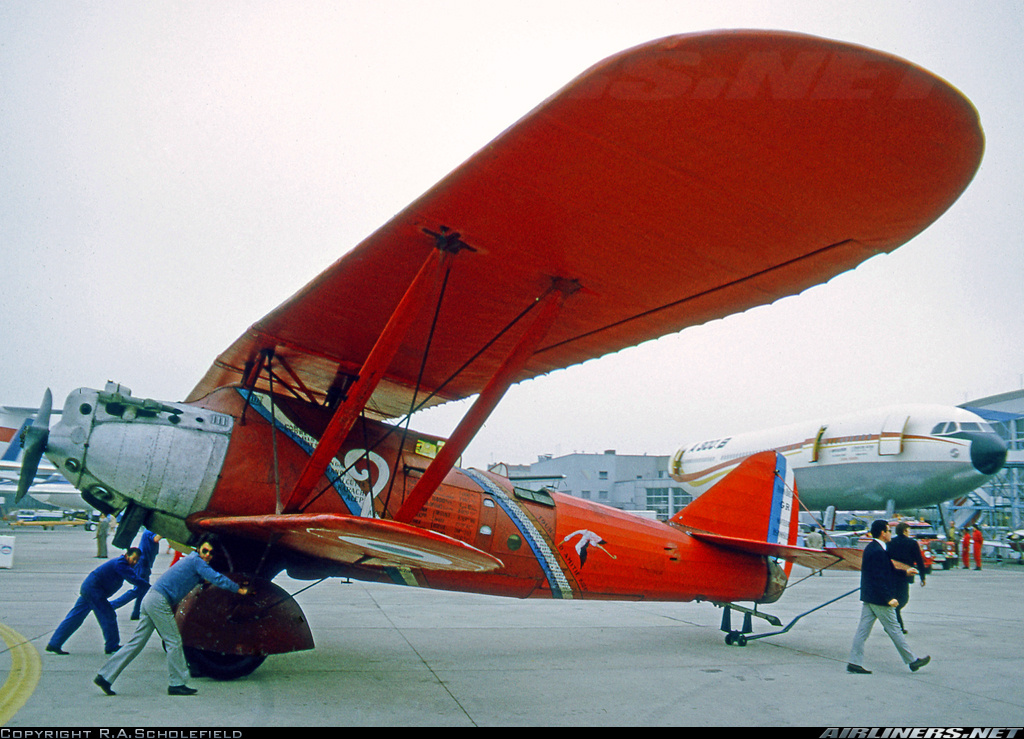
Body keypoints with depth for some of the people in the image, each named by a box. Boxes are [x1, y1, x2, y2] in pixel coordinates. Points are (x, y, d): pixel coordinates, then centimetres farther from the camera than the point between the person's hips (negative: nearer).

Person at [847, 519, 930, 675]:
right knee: (894, 629, 4)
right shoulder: (878, 551, -20)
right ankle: (912, 661, 18)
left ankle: (854, 662, 7)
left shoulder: (871, 548, 12)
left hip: (868, 598, 10)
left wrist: (904, 573, 26)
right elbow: (879, 578, -24)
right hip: (879, 599, -10)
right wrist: (889, 598, -24)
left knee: (863, 630, 7)